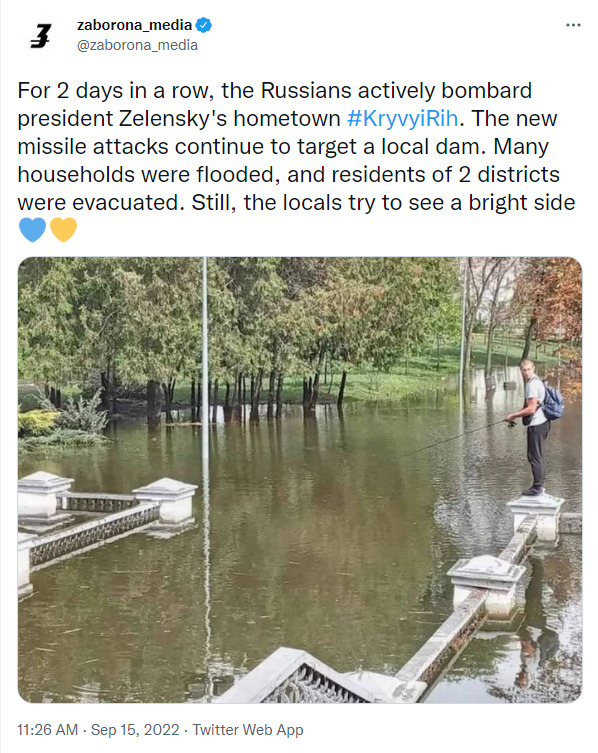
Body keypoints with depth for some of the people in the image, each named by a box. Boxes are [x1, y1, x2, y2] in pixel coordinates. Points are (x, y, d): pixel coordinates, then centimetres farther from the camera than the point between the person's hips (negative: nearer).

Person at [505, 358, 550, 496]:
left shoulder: (532, 384, -17)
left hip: (536, 425, -11)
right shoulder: (536, 381, 15)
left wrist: (513, 416, -12)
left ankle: (537, 487, 0)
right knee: (538, 456, 17)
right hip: (541, 423, 11)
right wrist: (515, 415, 13)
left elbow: (531, 409, -21)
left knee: (534, 456, -4)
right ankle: (539, 485, 25)